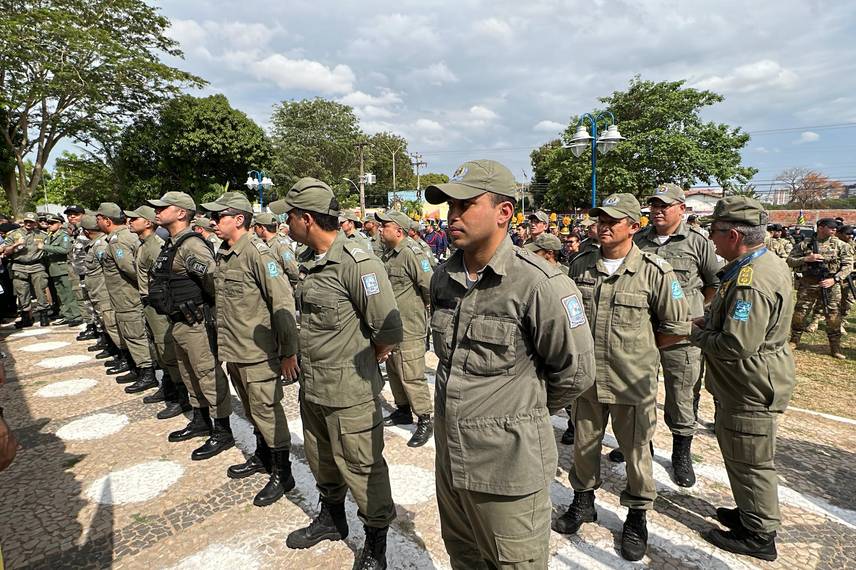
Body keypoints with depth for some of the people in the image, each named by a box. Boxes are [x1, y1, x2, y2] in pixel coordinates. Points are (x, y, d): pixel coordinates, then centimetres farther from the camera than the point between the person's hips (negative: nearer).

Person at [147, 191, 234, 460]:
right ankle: (201, 421, 36)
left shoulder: (191, 245, -20)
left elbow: (215, 279, -28)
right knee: (190, 375, 20)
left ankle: (223, 433, 10)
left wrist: (215, 309, -15)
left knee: (209, 375, -1)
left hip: (196, 324, -10)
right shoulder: (171, 244, 12)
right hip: (179, 322, 10)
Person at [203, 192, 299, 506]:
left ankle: (282, 474, 16)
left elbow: (283, 302, -22)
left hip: (258, 352, -9)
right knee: (252, 410, 21)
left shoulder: (258, 252, -18)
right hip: (233, 351, 9)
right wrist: (223, 344, 20)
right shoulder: (223, 254, 9)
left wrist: (289, 351, -21)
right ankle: (262, 457, 39)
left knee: (266, 411, 1)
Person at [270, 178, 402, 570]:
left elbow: (389, 330, -23)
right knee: (322, 460, 25)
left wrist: (365, 360, -7)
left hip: (349, 392, -9)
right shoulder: (309, 261, 5)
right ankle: (331, 519, 49)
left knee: (361, 468, 7)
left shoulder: (356, 263, -22)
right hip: (312, 386, 9)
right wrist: (305, 365, 13)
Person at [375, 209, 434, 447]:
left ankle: (425, 420, 13)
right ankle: (403, 410, 37)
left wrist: (425, 305, -4)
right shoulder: (387, 253, 10)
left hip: (409, 327, -9)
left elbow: (431, 287, -20)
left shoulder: (412, 254, -19)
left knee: (411, 376, -2)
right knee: (393, 371, 20)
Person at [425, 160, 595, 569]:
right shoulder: (443, 278, 2)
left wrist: (527, 411, 1)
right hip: (449, 456, 7)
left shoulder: (540, 284, -21)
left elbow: (575, 373, -11)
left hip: (509, 463, -6)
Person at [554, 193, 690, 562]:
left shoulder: (654, 271, -11)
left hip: (633, 382, -3)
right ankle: (583, 502, 42)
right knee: (584, 445, 19)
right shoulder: (581, 265, 0)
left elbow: (678, 327, -5)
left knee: (636, 452, 14)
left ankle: (637, 517, 37)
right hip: (586, 377, 4)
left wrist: (640, 349, 0)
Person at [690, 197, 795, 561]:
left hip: (750, 389, -10)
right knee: (741, 456, 24)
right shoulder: (768, 262, 6)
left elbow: (736, 346, -31)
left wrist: (698, 334, -14)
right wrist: (709, 321, 4)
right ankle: (751, 514, 43)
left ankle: (759, 536, 27)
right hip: (750, 383, 10)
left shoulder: (751, 282, -29)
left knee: (750, 462, 8)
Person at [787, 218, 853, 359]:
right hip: (808, 284, 0)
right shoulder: (804, 244, 2)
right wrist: (806, 259, -14)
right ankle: (794, 341, 21)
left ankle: (835, 348, 14)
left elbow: (848, 265, 2)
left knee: (834, 317, 2)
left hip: (830, 285, 0)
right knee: (799, 313, 4)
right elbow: (790, 261, 2)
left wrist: (835, 279, -11)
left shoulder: (840, 245, 3)